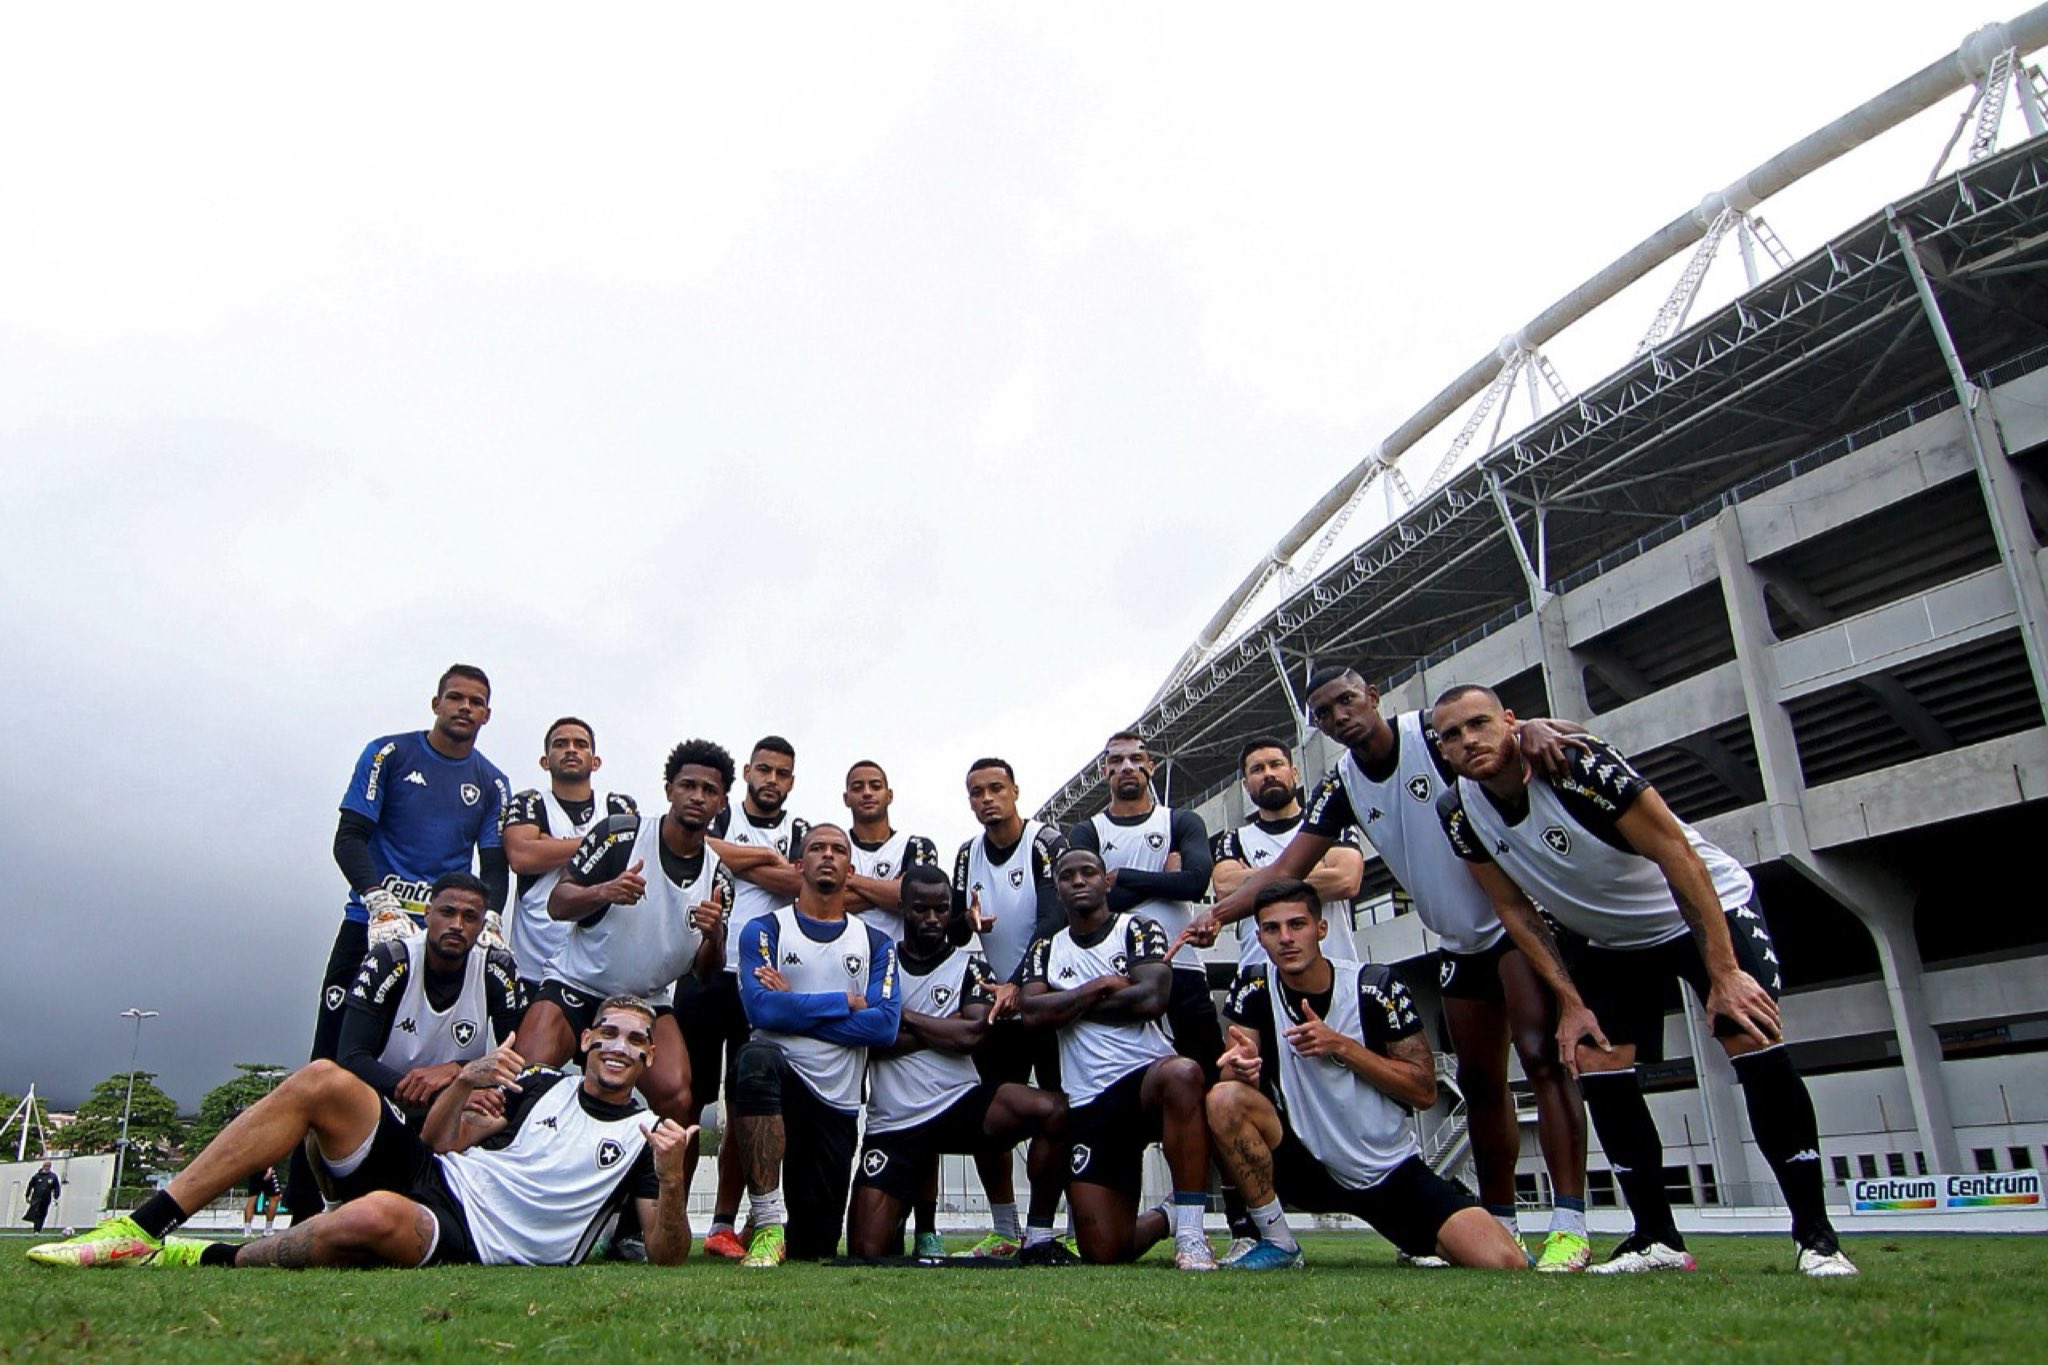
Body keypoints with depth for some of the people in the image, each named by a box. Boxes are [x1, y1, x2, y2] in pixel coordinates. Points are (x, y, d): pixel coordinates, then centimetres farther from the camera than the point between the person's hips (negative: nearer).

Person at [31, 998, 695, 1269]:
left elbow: (666, 1255, -4)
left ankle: (207, 1261, -14)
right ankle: (144, 1227, -9)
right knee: (320, 1081, -11)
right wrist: (465, 1084, -5)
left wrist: (671, 1176, -25)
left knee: (376, 1215, -40)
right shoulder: (540, 1086, 18)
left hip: (477, 1247, -6)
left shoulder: (642, 1136, 4)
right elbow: (435, 1141, 17)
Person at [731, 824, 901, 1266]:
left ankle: (788, 1234, 43)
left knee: (814, 1248, 4)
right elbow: (761, 1008, -14)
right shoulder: (765, 930, 3)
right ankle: (768, 1225, -28)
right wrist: (845, 1003, -7)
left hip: (836, 1102, 3)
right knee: (756, 1060, -40)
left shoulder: (876, 944, 11)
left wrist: (794, 1008, -9)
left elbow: (885, 1025, -6)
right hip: (778, 1073, -3)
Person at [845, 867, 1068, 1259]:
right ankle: (922, 1233, 25)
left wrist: (902, 1017, -4)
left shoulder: (970, 964, 7)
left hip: (960, 1104, 0)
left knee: (1052, 1109, -27)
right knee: (868, 1251, -10)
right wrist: (942, 1031, -7)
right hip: (893, 1123, 1)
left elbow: (972, 1034, -10)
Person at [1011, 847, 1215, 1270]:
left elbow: (1152, 998, -14)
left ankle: (1190, 1234, -30)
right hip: (1088, 1103, 3)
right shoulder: (1046, 950, 15)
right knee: (1104, 1250, -7)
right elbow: (1032, 1014, -3)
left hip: (1147, 1076, -3)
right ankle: (1164, 1218, 29)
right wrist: (1100, 986, -5)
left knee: (1182, 1074, -41)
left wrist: (1067, 1006, -3)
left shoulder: (1139, 929, 5)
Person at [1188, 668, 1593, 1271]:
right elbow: (1286, 869, -4)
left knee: (1540, 1053, -17)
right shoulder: (1341, 786, 0)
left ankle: (1570, 1225, -13)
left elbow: (1494, 730, -31)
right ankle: (1498, 1224, 21)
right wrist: (1217, 913, -17)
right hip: (1460, 942, 6)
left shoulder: (1434, 731, -15)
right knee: (1479, 1080, 10)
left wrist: (1532, 728, -56)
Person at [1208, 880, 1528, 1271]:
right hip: (1309, 1170, 1)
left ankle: (1427, 1245, 15)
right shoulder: (1254, 986, -5)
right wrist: (1242, 1066, -34)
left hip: (1393, 1170, -1)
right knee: (1225, 1098, -27)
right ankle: (1277, 1243, -8)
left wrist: (1341, 1047, -20)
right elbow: (1238, 1071, -10)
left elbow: (1425, 1091, -8)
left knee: (1505, 1263, -21)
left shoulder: (1376, 986, -10)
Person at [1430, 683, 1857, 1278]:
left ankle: (1816, 1234, -3)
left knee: (1756, 1043, -17)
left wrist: (1723, 974, -27)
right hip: (1608, 943, 5)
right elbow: (1515, 909, -3)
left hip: (1707, 909, -5)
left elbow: (1678, 855, -27)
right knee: (1598, 1067, -6)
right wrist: (1570, 1001, -6)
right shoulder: (1459, 813, -14)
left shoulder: (1579, 764, -31)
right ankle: (1658, 1239, 5)